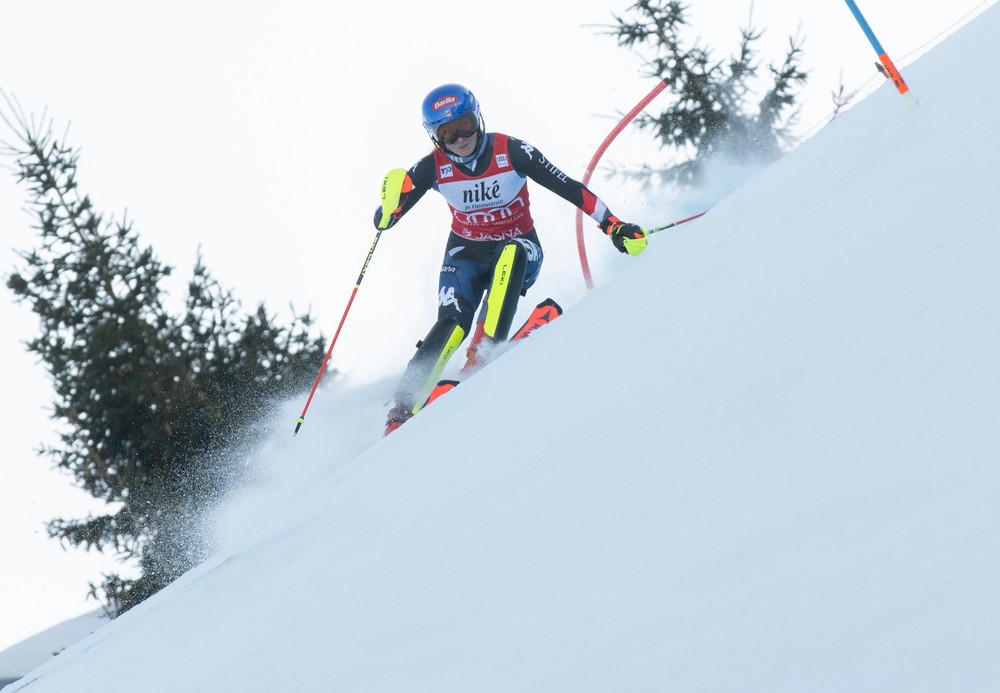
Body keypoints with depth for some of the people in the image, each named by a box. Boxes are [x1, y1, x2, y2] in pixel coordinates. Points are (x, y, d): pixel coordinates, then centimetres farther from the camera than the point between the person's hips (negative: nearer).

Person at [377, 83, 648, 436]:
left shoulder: (512, 152, -19)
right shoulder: (432, 167, -15)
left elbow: (568, 188, -15)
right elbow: (383, 221, -15)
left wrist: (614, 225, -22)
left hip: (520, 252, -1)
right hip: (466, 254, 1)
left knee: (511, 252, -37)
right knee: (453, 323, -25)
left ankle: (484, 354, -39)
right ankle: (401, 410, -19)